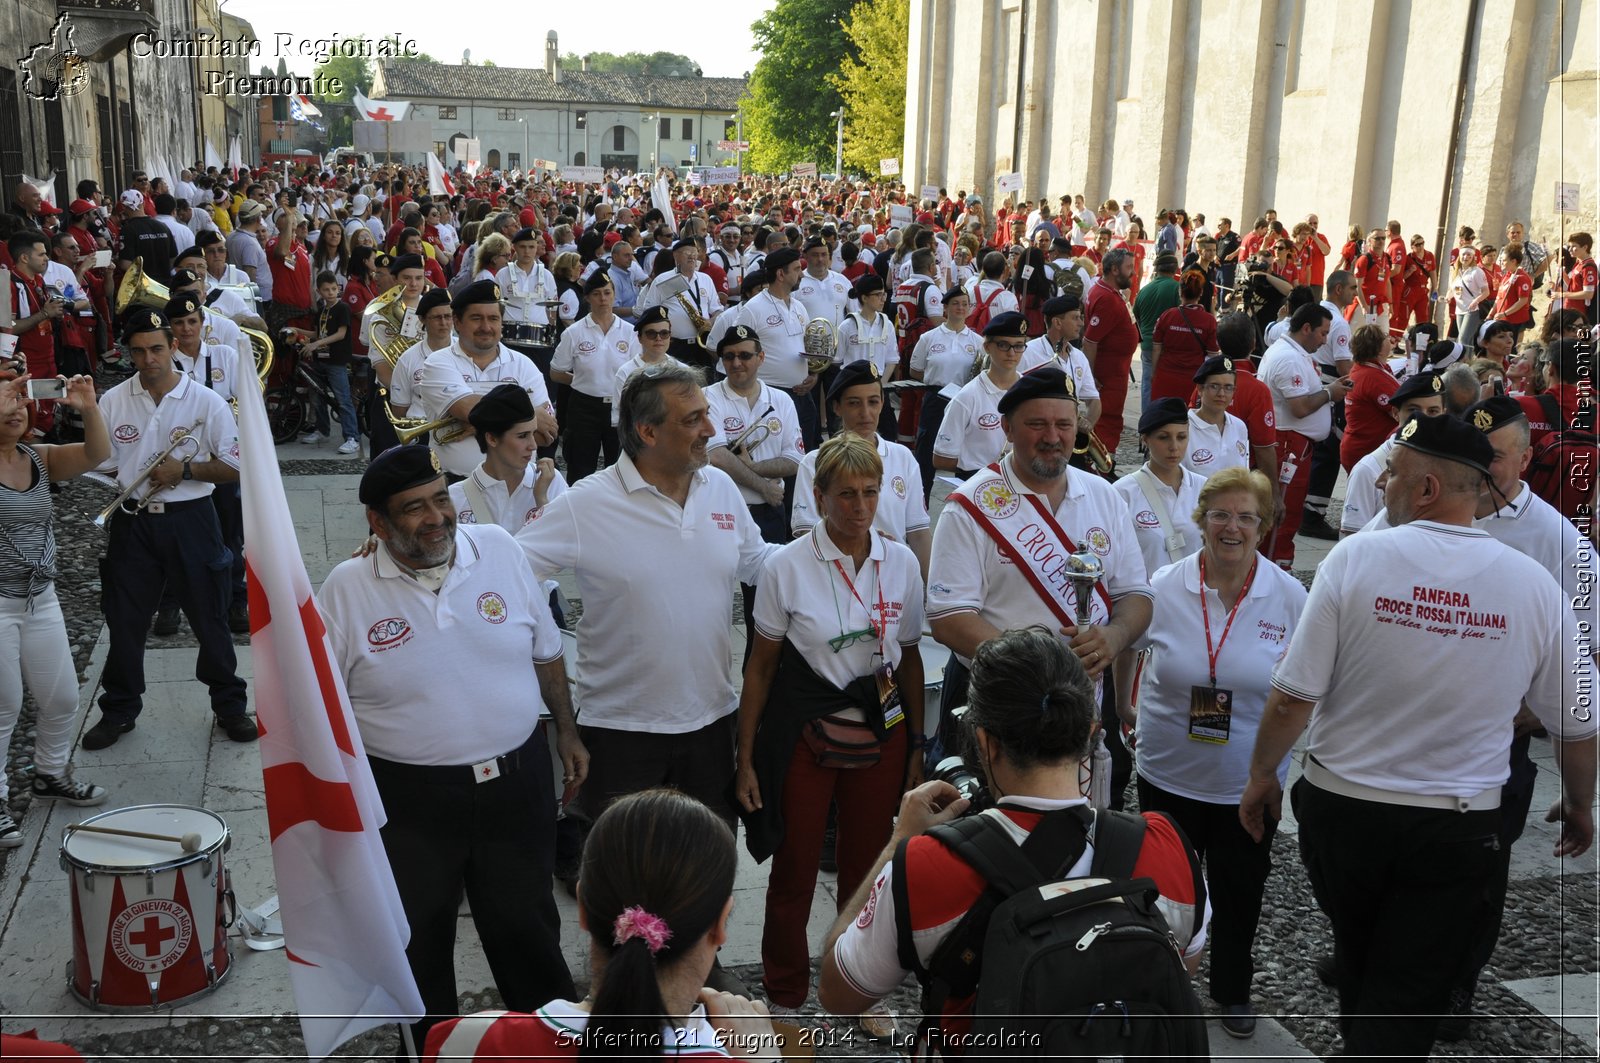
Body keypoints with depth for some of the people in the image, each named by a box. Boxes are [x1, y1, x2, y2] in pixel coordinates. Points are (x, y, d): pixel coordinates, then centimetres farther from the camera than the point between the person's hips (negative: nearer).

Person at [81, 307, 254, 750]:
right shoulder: (113, 401, 1)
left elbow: (233, 468, -4)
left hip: (190, 519, -2)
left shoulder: (206, 402, -5)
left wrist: (184, 469, -16)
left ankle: (230, 705, 24)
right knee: (125, 621, 11)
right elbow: (97, 464, 5)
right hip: (132, 522, 2)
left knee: (209, 618, 8)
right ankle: (119, 710, 29)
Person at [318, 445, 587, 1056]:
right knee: (418, 939, 17)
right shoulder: (347, 589, -11)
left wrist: (567, 731, 10)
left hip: (517, 780, 2)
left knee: (525, 921, 18)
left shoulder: (498, 549, -5)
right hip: (409, 800, -1)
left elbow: (545, 651, 7)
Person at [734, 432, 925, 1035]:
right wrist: (746, 758, -3)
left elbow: (909, 658, 9)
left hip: (882, 734, 3)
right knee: (793, 874, 8)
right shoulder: (787, 566, -9)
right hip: (805, 736, -2)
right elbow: (761, 666, -3)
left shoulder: (901, 563, 0)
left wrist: (917, 747, 10)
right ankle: (785, 998, 28)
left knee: (868, 870, 13)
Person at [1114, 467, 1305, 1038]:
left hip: (1250, 781, 0)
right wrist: (1122, 704, 13)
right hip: (1169, 773, 0)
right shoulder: (1162, 588, -10)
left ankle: (1233, 989, 41)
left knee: (1239, 893, 17)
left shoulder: (1289, 597, -10)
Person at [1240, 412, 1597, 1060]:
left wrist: (1262, 776, 3)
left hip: (1339, 807, 0)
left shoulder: (1355, 557, -13)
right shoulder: (1536, 586, -7)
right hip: (1457, 829, 0)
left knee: (1356, 962, 25)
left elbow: (1292, 697, -14)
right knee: (1405, 1004, 8)